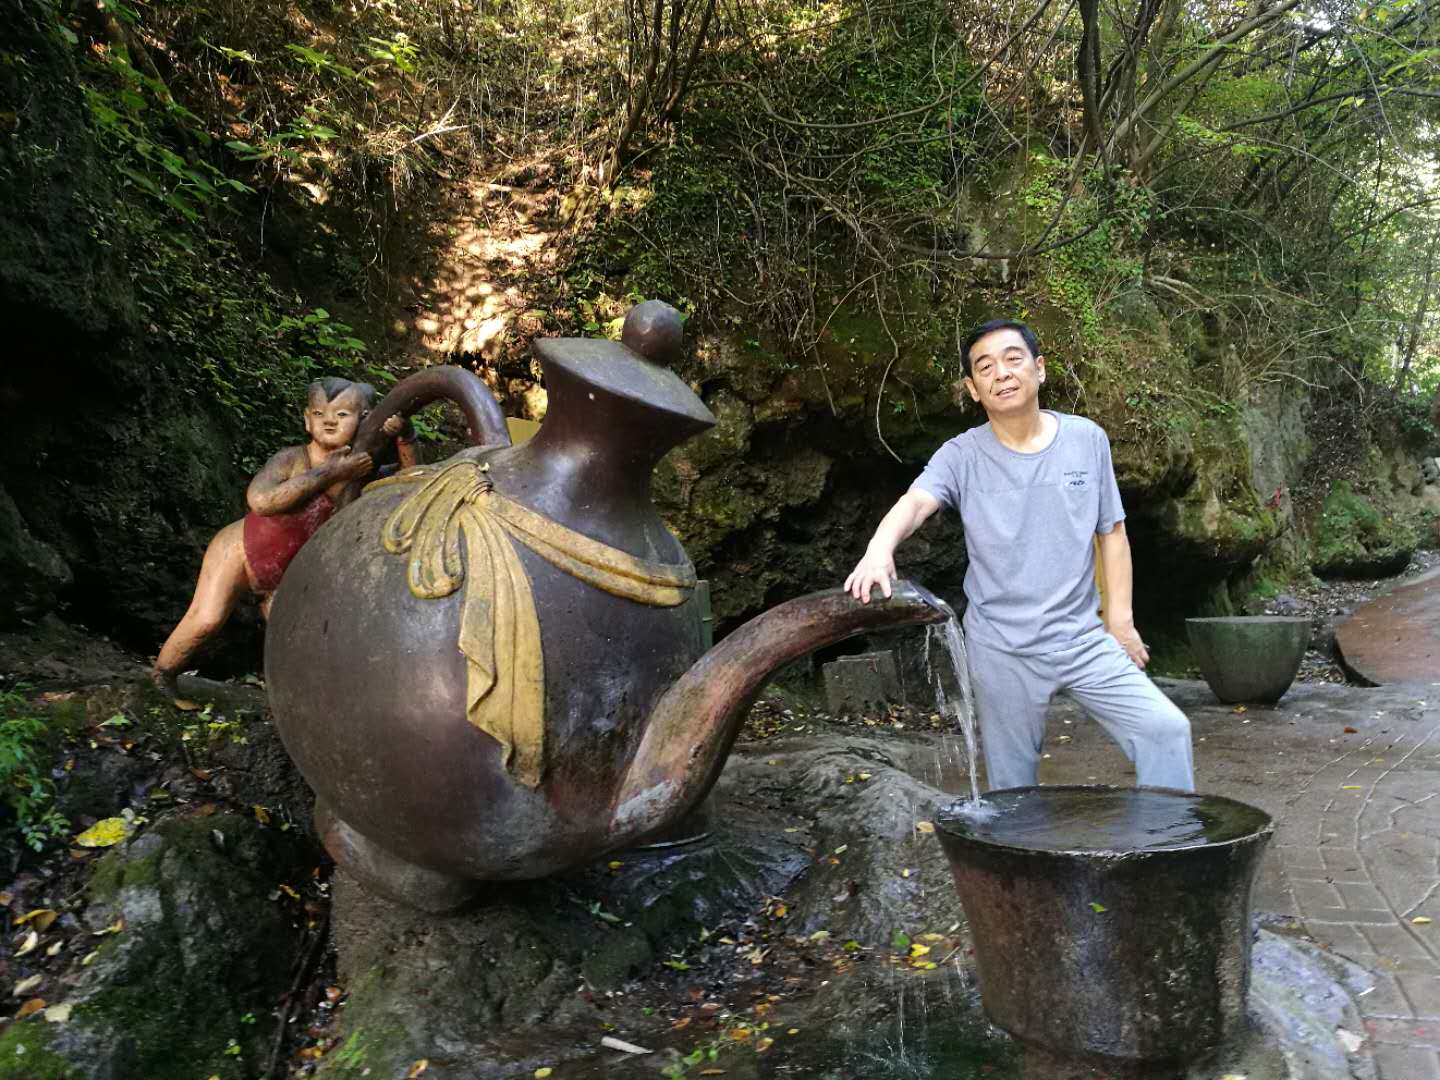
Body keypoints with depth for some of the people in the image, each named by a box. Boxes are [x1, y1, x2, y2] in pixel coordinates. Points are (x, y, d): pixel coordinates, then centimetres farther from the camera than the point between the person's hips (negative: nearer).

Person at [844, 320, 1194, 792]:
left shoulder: (1087, 439, 0)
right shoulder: (962, 457, -7)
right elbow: (915, 502, -26)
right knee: (1011, 784, 9)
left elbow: (1112, 531, 6)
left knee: (1166, 729, -8)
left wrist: (1120, 618, 2)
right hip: (1002, 650, -1)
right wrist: (880, 548, -48)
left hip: (1083, 638, 2)